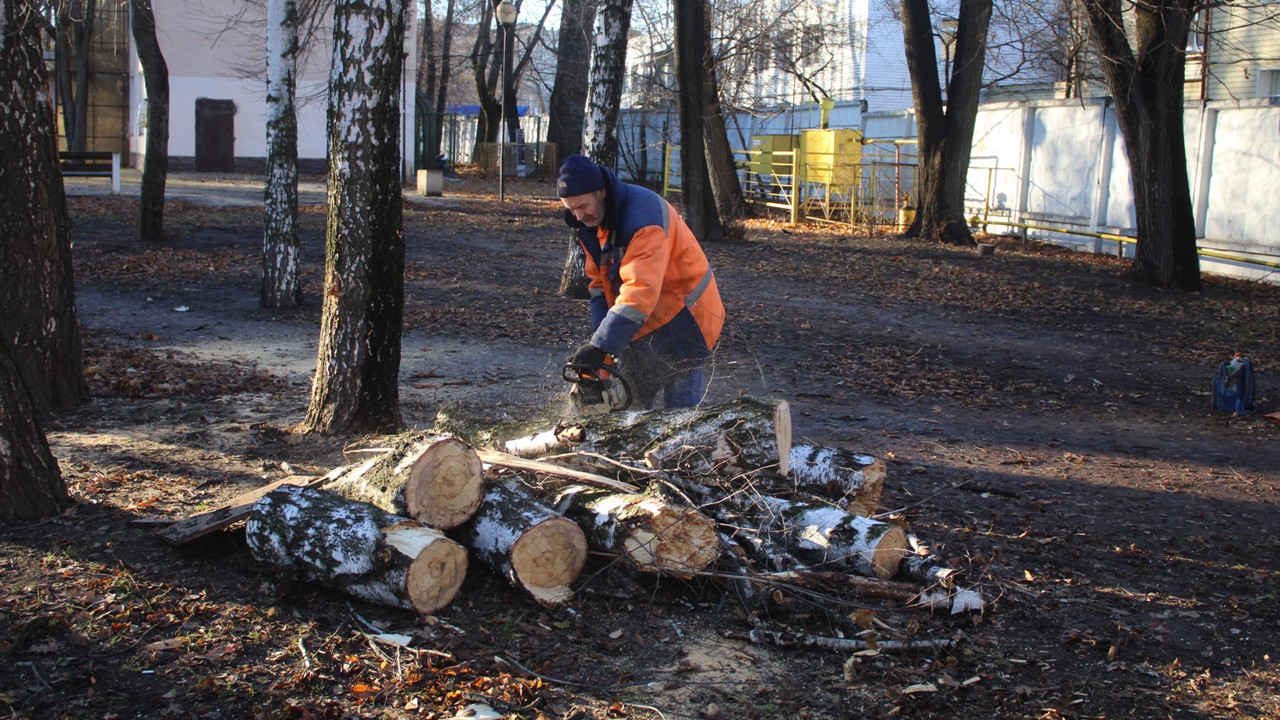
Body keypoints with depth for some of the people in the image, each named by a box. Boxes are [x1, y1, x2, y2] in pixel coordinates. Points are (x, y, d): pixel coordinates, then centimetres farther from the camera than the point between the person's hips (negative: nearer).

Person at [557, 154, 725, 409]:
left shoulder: (642, 216, -29)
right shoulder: (591, 222, 0)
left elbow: (641, 290, -38)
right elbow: (600, 281, 4)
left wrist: (602, 346, -41)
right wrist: (599, 337, -9)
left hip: (683, 319, -9)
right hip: (643, 322, 9)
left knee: (680, 409, -9)